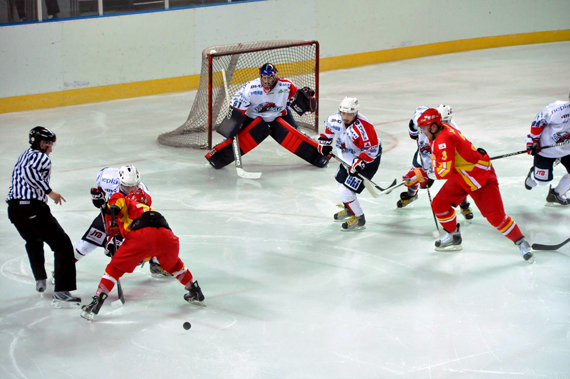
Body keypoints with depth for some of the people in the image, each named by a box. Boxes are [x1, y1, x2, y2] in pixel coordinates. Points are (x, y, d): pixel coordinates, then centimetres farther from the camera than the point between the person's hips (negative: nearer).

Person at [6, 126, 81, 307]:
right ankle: (61, 294, -19)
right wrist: (49, 191, -23)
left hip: (14, 209, 9)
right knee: (62, 244, -7)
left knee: (33, 241, 36)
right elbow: (29, 172, -22)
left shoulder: (24, 156, 25)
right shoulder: (41, 157, -3)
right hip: (33, 208, -9)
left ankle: (40, 280, 47)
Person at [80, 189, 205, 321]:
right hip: (167, 236, 5)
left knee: (116, 267, 10)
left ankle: (96, 303, 2)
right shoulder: (151, 211, 44)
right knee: (173, 264, 36)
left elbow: (117, 198, 4)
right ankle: (196, 293, 45)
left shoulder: (129, 204, 30)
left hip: (142, 234, -5)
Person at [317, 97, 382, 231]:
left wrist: (360, 162, -36)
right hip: (348, 158, 9)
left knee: (346, 191, -13)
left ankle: (359, 219, 7)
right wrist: (325, 142, 2)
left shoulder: (363, 127, -34)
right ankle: (348, 209, 51)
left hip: (368, 160, -9)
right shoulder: (335, 119, -12)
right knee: (340, 179, 27)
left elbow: (372, 149, -30)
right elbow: (329, 127, 12)